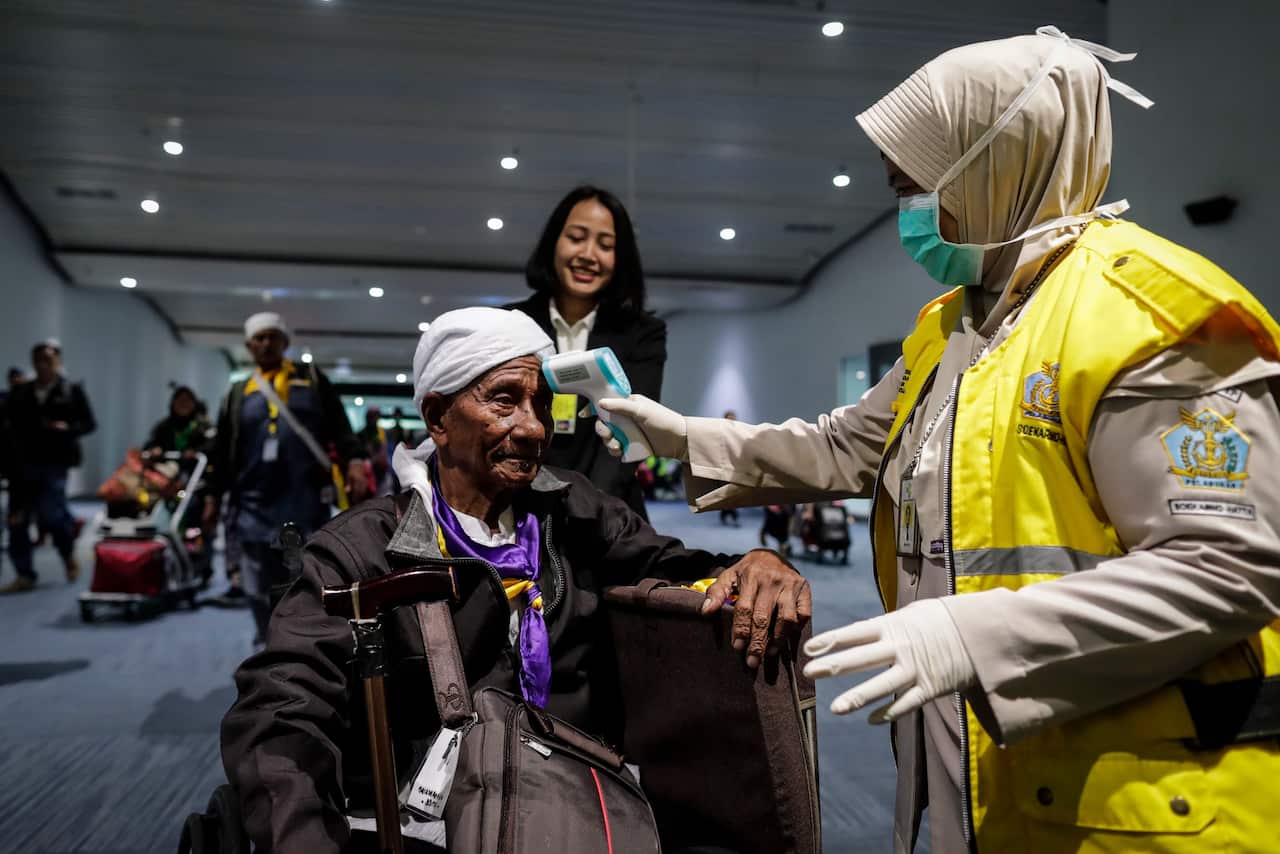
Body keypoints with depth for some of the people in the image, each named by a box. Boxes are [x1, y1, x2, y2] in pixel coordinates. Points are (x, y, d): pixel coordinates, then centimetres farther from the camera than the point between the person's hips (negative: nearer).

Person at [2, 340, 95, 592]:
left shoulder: (72, 391, 3)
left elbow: (89, 423, 3)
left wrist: (68, 428, -17)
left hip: (54, 463, -4)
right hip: (22, 463, 4)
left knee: (49, 514, -12)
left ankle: (69, 555, 19)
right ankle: (25, 575, 10)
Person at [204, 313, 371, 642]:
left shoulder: (311, 379, 10)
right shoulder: (238, 394, 15)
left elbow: (339, 426, 2)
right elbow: (221, 452, 17)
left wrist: (354, 461, -14)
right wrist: (213, 497, 13)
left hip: (307, 504, -2)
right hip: (254, 506, 2)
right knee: (259, 589, 4)